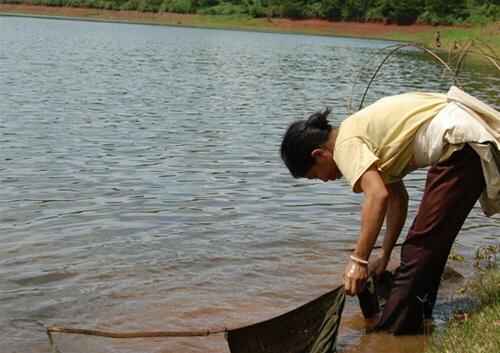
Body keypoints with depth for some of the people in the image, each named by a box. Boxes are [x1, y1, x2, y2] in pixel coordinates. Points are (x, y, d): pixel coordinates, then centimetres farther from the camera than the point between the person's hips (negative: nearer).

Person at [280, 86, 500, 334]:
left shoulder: (346, 142, -9)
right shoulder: (366, 134, 19)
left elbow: (378, 196, -24)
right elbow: (397, 198, 23)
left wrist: (358, 260, -19)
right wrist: (384, 256, 25)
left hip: (460, 143, -11)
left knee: (421, 245, -5)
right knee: (428, 242, 19)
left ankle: (392, 333, 2)